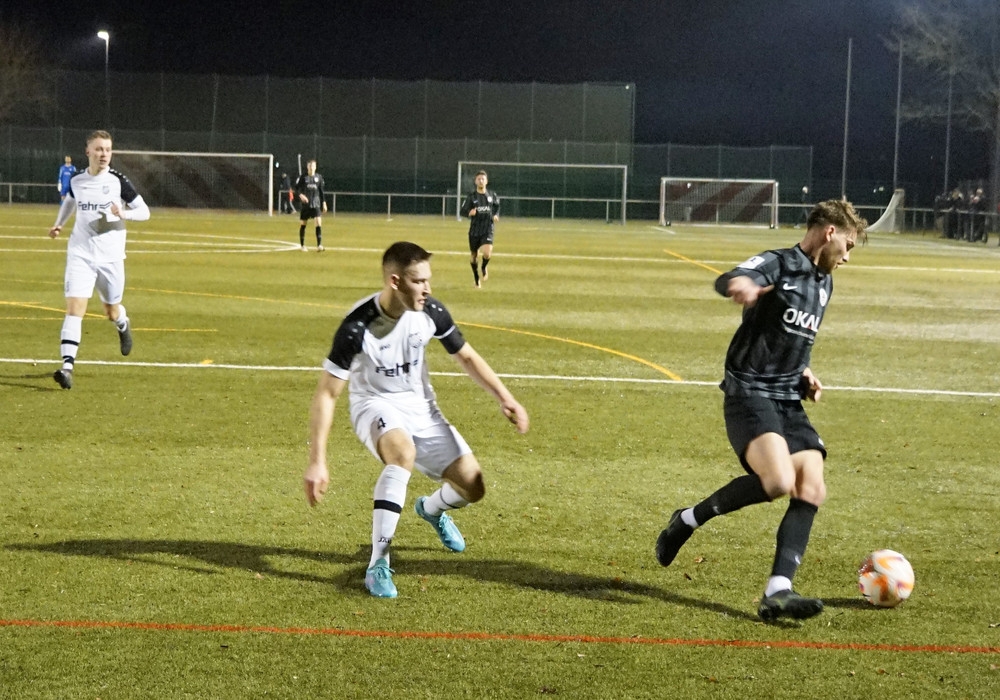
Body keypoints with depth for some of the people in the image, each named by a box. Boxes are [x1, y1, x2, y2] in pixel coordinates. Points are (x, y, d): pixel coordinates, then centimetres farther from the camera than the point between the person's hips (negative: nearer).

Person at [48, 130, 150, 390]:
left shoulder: (118, 181, -7)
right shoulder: (76, 180, 1)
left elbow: (144, 211, -3)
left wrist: (124, 214, -23)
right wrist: (59, 223, 10)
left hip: (111, 256, -1)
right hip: (80, 253, 1)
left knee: (112, 312, 14)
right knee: (74, 308, -15)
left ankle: (123, 324, 53)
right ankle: (67, 366, -20)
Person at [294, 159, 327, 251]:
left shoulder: (319, 177, 7)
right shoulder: (303, 177, -1)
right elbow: (296, 188, 0)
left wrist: (324, 203, 11)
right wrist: (300, 195, -20)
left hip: (316, 204, 1)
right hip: (305, 204, -1)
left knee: (319, 223, -14)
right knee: (302, 224, 5)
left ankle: (319, 246, -17)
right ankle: (302, 245, 20)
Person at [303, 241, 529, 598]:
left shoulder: (431, 312, -15)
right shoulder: (357, 326, -28)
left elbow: (466, 356, 4)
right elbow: (326, 393, -24)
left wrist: (505, 398, -5)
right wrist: (317, 462, -29)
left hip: (420, 406, 5)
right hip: (375, 404, -5)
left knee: (472, 487, -1)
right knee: (403, 453, -39)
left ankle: (432, 509, 39)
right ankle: (378, 564, -31)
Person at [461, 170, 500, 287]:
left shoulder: (492, 195, 2)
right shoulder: (471, 196, -2)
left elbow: (497, 206, 21)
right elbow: (463, 209, -3)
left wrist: (496, 215, 2)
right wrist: (469, 213, -24)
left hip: (488, 230, 0)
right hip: (474, 230, 0)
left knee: (487, 253, -21)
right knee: (474, 256, 9)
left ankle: (484, 268, 15)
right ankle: (476, 279, 33)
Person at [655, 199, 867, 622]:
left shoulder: (823, 284, 19)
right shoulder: (777, 264, -8)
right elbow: (728, 281, -30)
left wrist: (805, 374, 14)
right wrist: (741, 286, -55)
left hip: (789, 402, 8)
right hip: (750, 395, -8)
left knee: (812, 490, -10)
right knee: (779, 481, -27)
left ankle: (777, 592, -12)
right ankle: (689, 520, -5)